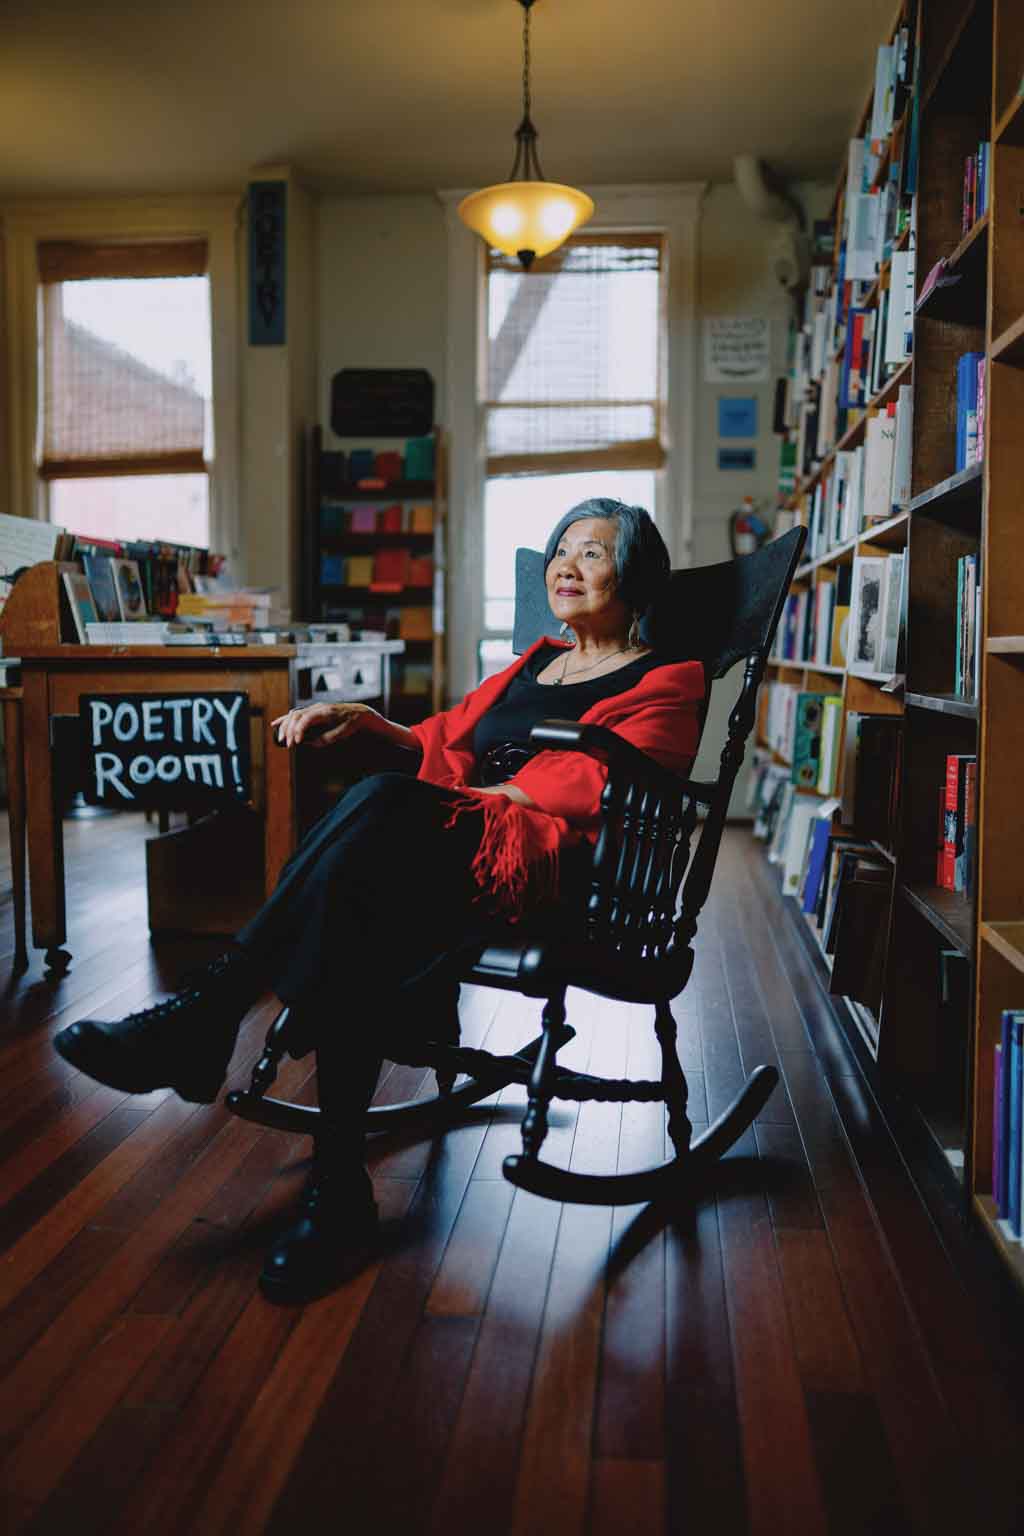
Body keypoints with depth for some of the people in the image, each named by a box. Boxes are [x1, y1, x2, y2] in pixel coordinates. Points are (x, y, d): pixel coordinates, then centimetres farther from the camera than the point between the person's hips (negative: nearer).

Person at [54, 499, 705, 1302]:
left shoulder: (667, 682, 12)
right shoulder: (535, 664, 33)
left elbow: (599, 782, -6)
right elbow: (445, 742, 29)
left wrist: (484, 796, -7)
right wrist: (363, 721, 12)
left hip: (548, 864, -6)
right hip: (452, 855, 6)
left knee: (385, 801, -35)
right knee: (358, 891, -32)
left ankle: (203, 1015, -31)